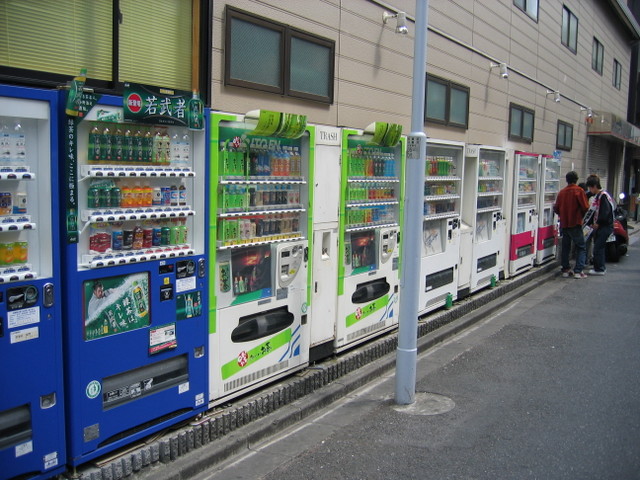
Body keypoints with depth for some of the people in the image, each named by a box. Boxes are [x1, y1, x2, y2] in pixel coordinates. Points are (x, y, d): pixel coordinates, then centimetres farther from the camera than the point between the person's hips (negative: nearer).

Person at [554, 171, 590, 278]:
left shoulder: (561, 192, 7)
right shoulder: (579, 191, -8)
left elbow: (556, 208, 9)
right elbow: (585, 207, -12)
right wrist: (581, 215, 8)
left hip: (564, 224, 5)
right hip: (575, 224, -5)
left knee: (565, 247, 13)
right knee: (581, 248, 1)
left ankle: (565, 270, 13)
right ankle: (578, 271, -8)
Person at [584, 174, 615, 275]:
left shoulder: (603, 196, -14)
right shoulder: (597, 196, 16)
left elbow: (605, 211, -21)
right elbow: (594, 211, 18)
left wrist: (598, 223, -16)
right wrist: (590, 223, 8)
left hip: (605, 226, -9)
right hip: (598, 226, 9)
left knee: (598, 248, -8)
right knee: (598, 247, 13)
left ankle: (599, 269, -2)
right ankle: (601, 267, 22)